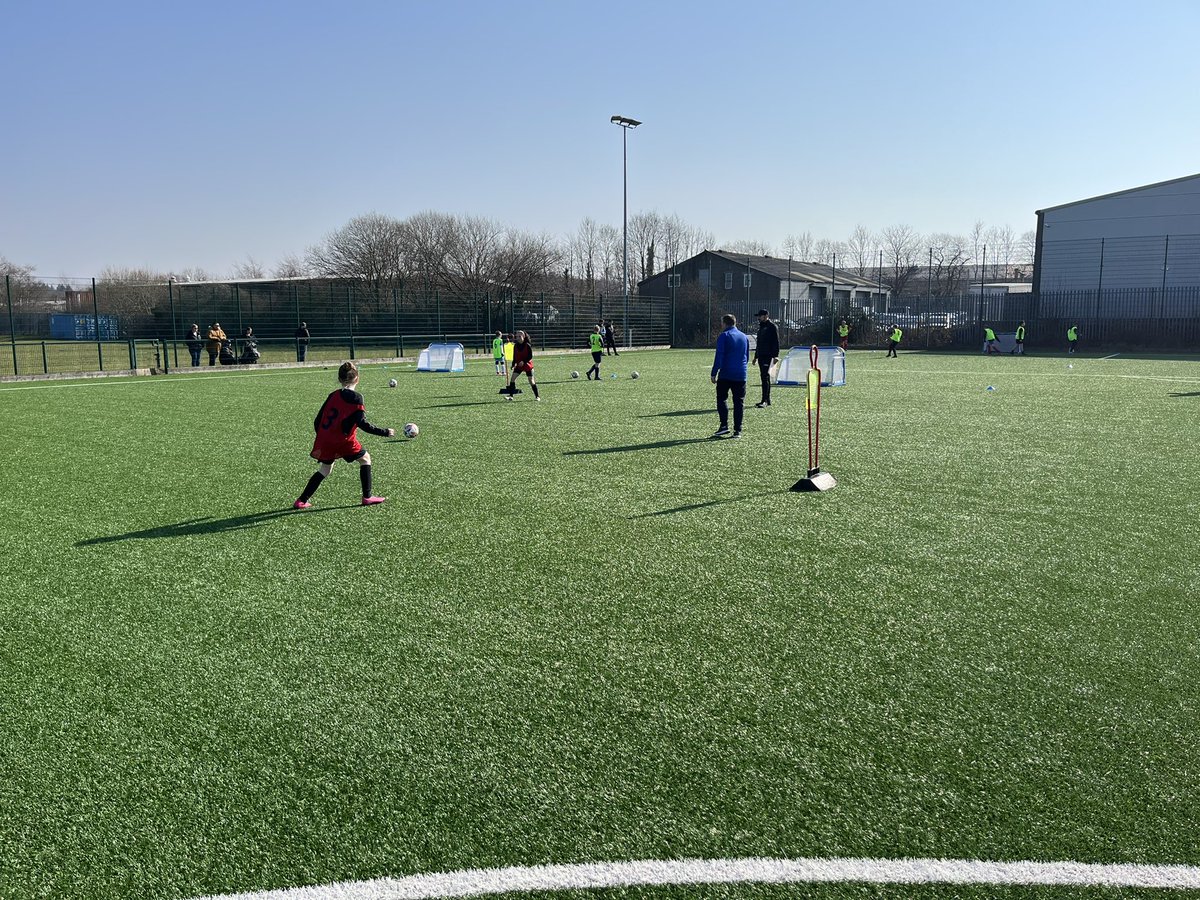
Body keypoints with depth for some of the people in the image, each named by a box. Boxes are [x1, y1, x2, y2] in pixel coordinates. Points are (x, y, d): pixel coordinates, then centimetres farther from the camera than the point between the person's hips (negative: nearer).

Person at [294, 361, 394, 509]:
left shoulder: (333, 396, 10)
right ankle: (367, 497, 11)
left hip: (325, 441, 6)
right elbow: (363, 424, -12)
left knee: (325, 469, 20)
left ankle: (301, 501, 17)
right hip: (344, 441, -6)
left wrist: (321, 438, 24)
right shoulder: (356, 399, -7)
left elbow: (317, 421, 11)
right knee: (365, 458, 15)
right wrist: (385, 432, -6)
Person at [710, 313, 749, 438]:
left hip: (726, 375, -5)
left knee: (722, 399, 5)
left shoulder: (723, 336, -4)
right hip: (741, 376, 5)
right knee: (739, 402, 5)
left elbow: (719, 356, -11)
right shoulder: (744, 337, 14)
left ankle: (724, 426, -8)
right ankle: (737, 430, 3)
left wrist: (714, 373, -9)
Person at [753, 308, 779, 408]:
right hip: (761, 355, 9)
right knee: (764, 378, 10)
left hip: (768, 356, -9)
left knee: (765, 377, -14)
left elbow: (776, 342, -12)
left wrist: (776, 356, -19)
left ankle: (764, 401, -16)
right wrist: (756, 356, 25)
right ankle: (767, 400, 16)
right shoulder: (761, 327, 20)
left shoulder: (773, 327, -6)